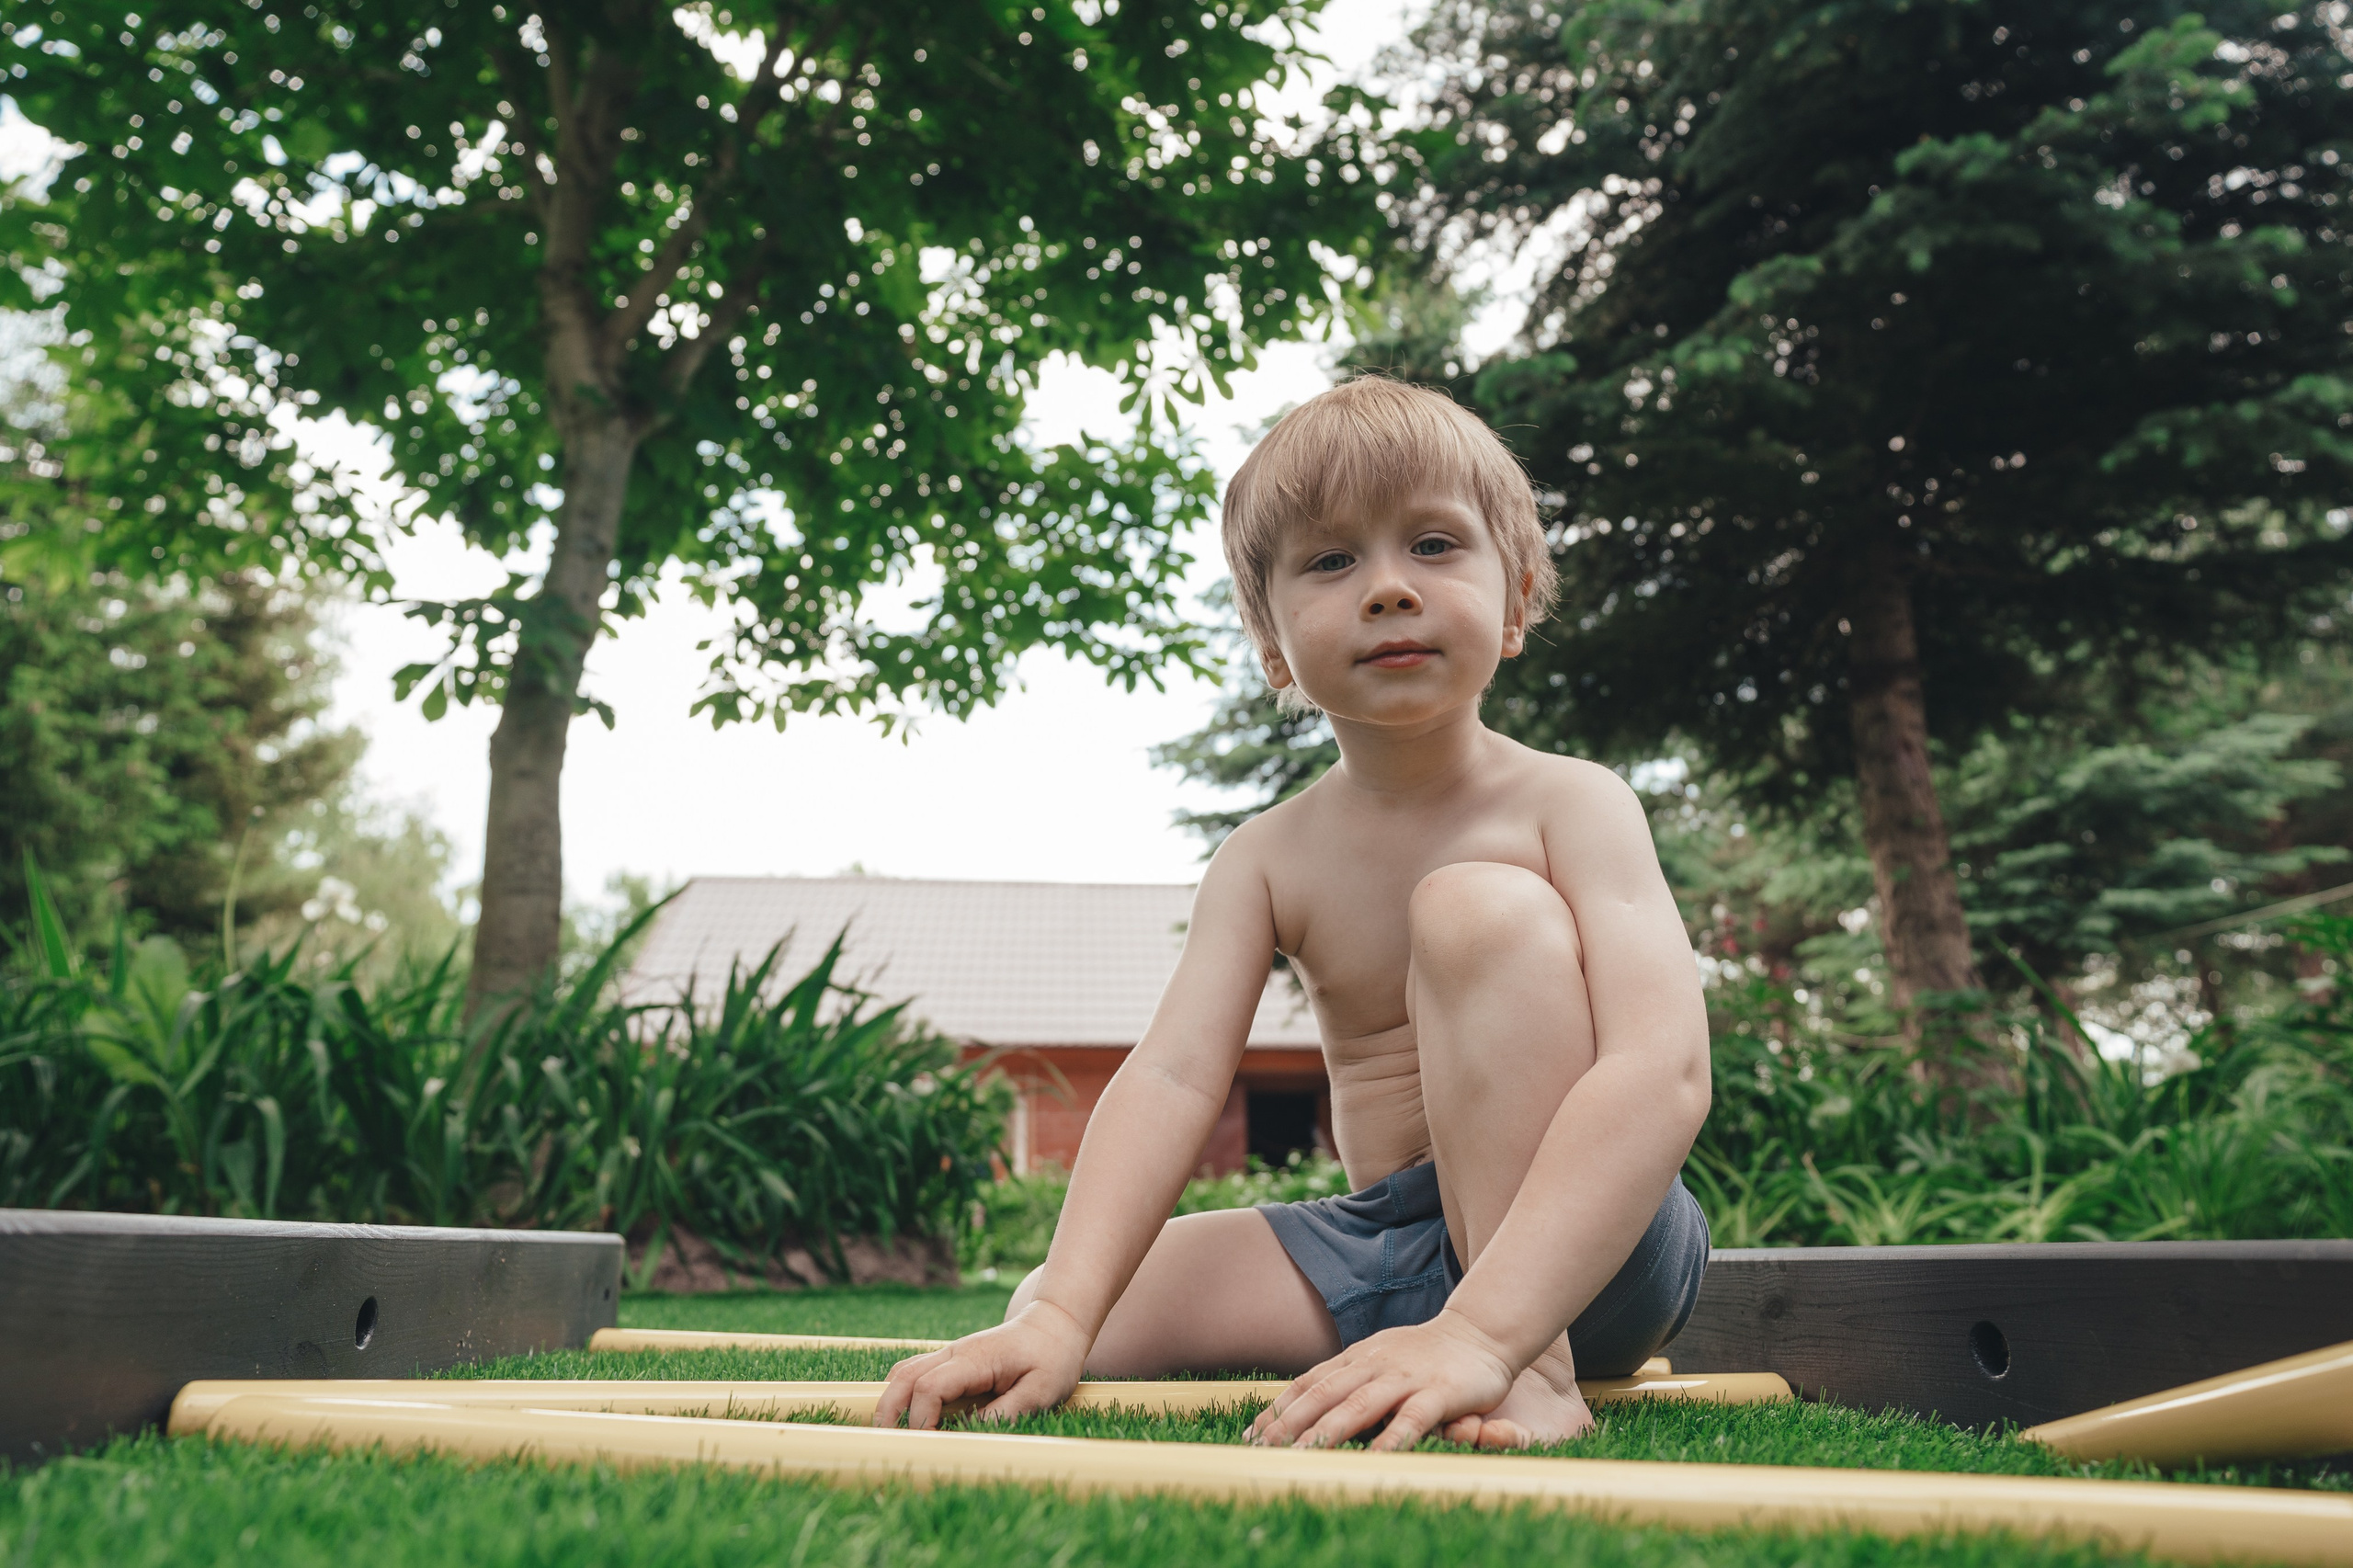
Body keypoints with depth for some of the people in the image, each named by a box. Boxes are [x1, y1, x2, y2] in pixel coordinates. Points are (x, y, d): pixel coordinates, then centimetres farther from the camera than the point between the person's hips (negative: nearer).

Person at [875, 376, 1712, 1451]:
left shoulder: (1570, 807, -14)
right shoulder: (1268, 859, -1)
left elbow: (1662, 1075, -30)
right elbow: (1172, 1077, -14)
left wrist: (1481, 1332, -41)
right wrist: (1060, 1316, -29)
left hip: (1585, 1244, -4)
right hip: (1383, 1240, 5)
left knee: (1482, 907, -29)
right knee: (1048, 1304, -5)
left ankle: (1534, 1374, -26)